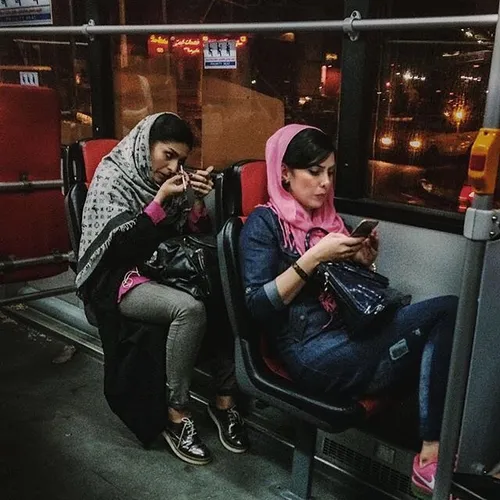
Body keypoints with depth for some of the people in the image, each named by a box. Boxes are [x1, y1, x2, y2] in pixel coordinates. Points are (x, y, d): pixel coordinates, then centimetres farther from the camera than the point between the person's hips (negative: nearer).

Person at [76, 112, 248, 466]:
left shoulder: (171, 180, 9)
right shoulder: (113, 179, -7)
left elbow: (195, 234, 7)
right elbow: (119, 246, -18)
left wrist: (199, 201, -11)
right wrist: (160, 200, -23)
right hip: (119, 278, -6)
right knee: (189, 309, -34)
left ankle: (224, 399, -10)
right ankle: (176, 414, -18)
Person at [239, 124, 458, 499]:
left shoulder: (329, 219, 19)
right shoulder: (264, 223, -1)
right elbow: (258, 306, -11)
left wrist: (364, 263, 3)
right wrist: (314, 257, -15)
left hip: (352, 337, 7)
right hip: (312, 353, -7)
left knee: (447, 314, -18)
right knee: (448, 311, -19)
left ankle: (432, 455, -17)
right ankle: (431, 458, -11)